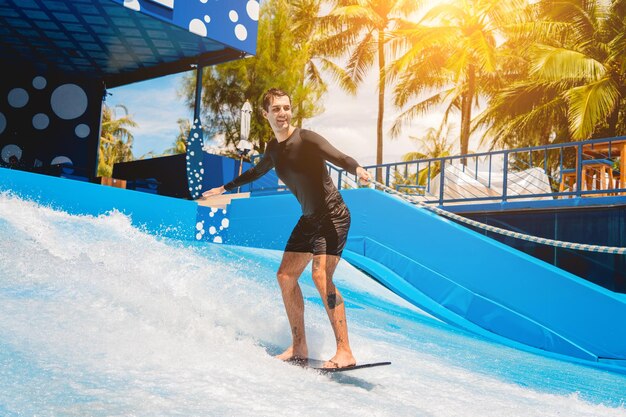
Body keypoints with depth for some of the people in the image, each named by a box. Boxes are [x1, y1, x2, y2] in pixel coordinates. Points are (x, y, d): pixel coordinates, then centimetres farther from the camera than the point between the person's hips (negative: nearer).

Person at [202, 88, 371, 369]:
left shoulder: (306, 139, -15)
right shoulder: (274, 148, 9)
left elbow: (338, 157, -31)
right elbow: (257, 172, 29)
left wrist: (356, 169, -54)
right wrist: (225, 188, 39)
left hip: (333, 216, -8)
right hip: (309, 219, 9)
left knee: (321, 276, -22)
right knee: (286, 276, 8)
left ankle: (345, 352, -21)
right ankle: (299, 347, 17)